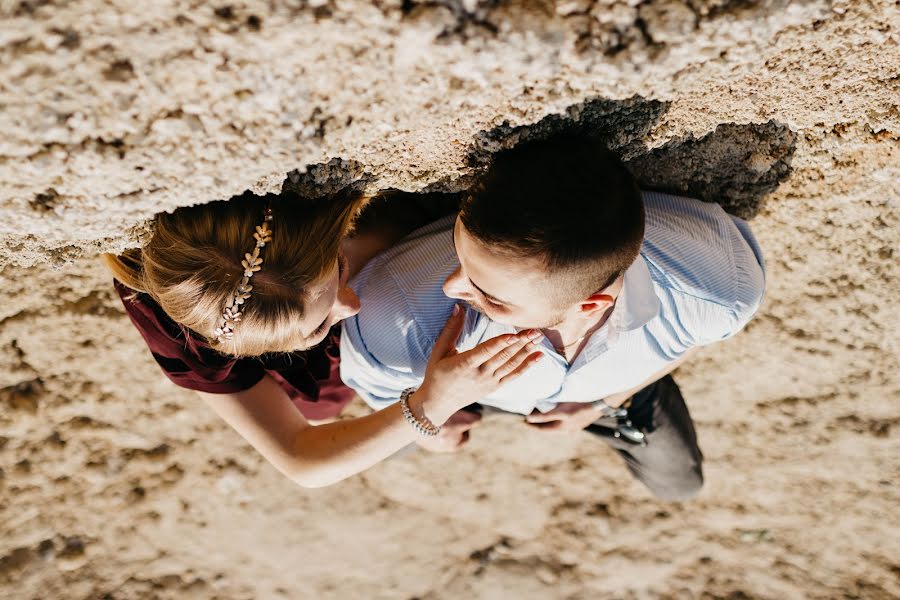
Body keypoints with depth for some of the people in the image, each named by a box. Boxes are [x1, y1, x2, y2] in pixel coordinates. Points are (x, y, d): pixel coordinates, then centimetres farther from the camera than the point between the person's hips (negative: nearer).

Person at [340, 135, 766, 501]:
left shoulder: (721, 291, -45)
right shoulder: (405, 317, -50)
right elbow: (369, 373, -23)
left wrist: (607, 401, -6)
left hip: (616, 380, 2)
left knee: (677, 482, 25)